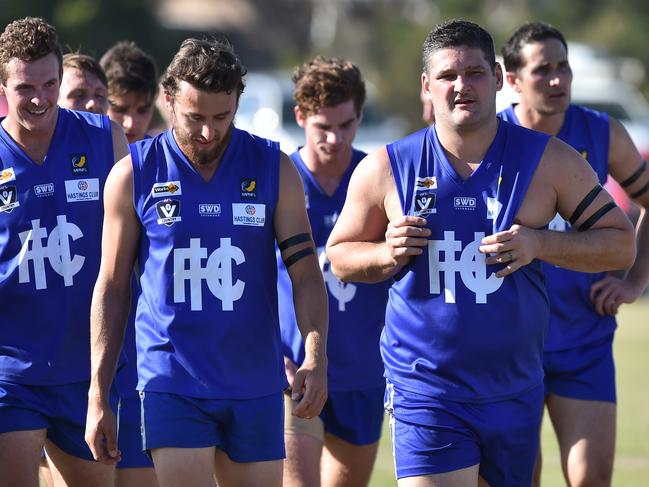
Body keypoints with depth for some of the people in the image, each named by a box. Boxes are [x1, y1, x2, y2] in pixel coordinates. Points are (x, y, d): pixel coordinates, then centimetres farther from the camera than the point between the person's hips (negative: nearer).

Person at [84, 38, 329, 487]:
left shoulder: (274, 168, 2)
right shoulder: (134, 175, 0)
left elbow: (306, 271, 1)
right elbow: (112, 287, 4)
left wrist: (316, 357, -17)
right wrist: (98, 397, 1)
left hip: (255, 385, 2)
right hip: (171, 385, -2)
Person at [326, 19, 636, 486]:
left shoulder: (551, 161, 0)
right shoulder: (386, 169, 0)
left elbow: (622, 245, 2)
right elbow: (340, 255, 12)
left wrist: (540, 244, -14)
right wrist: (388, 254, -11)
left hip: (514, 391, 2)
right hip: (425, 390, -2)